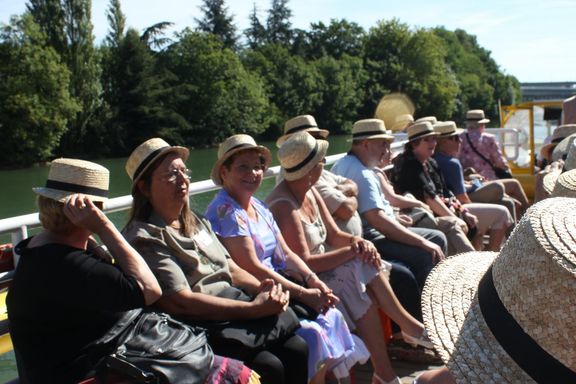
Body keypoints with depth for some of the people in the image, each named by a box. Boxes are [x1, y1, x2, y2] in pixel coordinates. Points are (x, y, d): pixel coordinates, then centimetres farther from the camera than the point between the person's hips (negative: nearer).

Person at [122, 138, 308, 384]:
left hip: (235, 310, 7)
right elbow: (180, 303, -19)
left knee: (298, 350, -13)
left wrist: (261, 288, -6)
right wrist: (254, 308, -20)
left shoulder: (196, 222, 16)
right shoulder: (143, 238, -11)